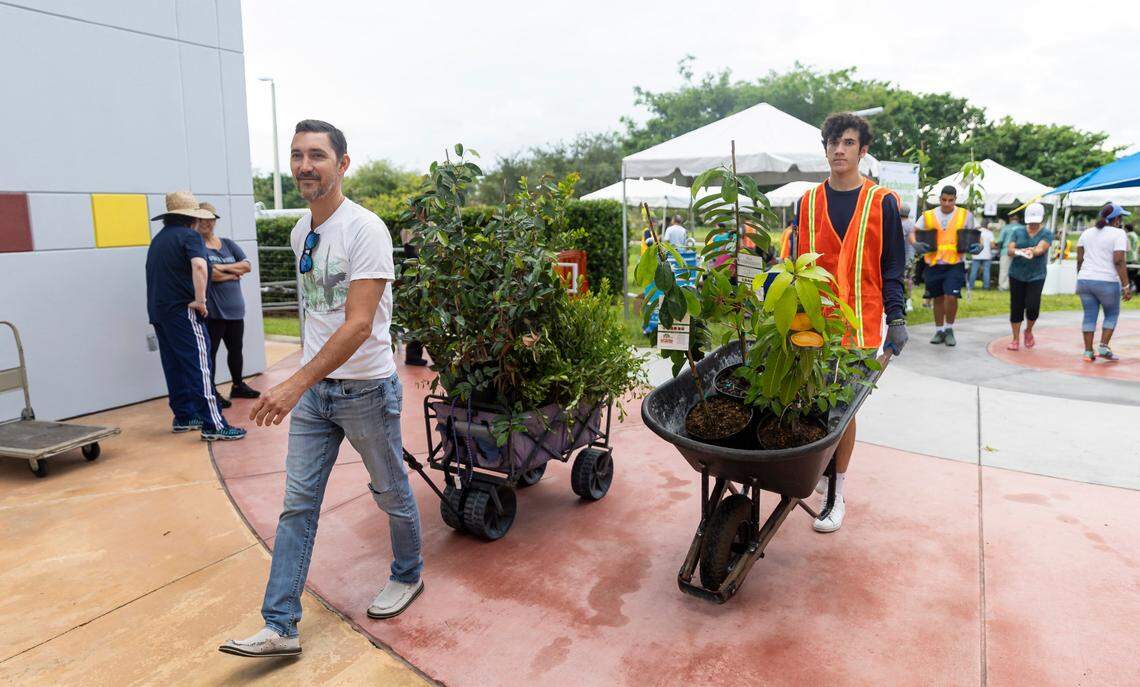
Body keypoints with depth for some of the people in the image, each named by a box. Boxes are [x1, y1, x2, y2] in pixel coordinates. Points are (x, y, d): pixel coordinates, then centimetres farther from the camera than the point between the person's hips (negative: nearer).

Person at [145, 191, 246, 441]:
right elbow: (199, 265, -26)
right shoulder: (189, 236, -7)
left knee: (174, 367, 14)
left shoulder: (158, 239, 20)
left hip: (158, 311, 9)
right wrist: (200, 300, -21)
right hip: (182, 311, -9)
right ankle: (213, 425, -12)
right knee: (199, 367, -10)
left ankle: (183, 417, 22)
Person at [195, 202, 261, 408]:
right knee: (210, 351, 0)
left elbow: (247, 265, 2)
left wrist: (222, 268, -11)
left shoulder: (228, 244, 13)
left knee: (236, 348, 15)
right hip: (211, 310, -6)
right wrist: (233, 274, -5)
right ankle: (211, 392, 8)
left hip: (234, 308, 6)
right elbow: (207, 274, -18)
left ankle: (238, 385, 28)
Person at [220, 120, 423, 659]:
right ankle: (280, 627, 14)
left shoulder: (364, 230, -17)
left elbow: (359, 324, -24)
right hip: (313, 389, 7)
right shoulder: (300, 233, 9)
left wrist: (295, 385, -29)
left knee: (391, 493, 12)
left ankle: (408, 575, 36)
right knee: (297, 504, 6)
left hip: (366, 389, -7)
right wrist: (303, 384, 20)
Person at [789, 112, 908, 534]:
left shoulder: (881, 203, 2)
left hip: (859, 324, -3)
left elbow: (892, 265, 3)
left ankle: (836, 495, 8)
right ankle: (824, 467, 29)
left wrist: (897, 318, -4)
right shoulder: (807, 203, 9)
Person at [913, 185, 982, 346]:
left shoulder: (965, 215, 6)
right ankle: (939, 331, 28)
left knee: (951, 297, -13)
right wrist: (917, 245, -17)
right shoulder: (928, 215, 5)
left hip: (954, 264, -1)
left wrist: (977, 246, -7)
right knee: (938, 299, 12)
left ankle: (949, 330, 10)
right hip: (933, 265, 2)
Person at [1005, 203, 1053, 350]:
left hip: (1036, 276, -2)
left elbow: (1040, 249, -18)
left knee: (1032, 306, -14)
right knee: (1016, 307, 2)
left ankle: (1028, 331, 16)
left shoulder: (1046, 234, 1)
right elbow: (1009, 250, -2)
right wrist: (1019, 251, -25)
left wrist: (1031, 251, -41)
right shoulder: (1018, 232, 8)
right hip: (1017, 275, 2)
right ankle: (1016, 339, 13)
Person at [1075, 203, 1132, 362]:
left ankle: (1088, 352, 7)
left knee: (1089, 316, 8)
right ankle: (1103, 347, 5)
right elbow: (1119, 261, -15)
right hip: (1107, 283, -4)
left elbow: (1079, 260, 11)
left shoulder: (1086, 232, 9)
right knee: (1112, 314, 14)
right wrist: (1126, 286, -12)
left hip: (1085, 281, 4)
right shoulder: (1118, 233, -7)